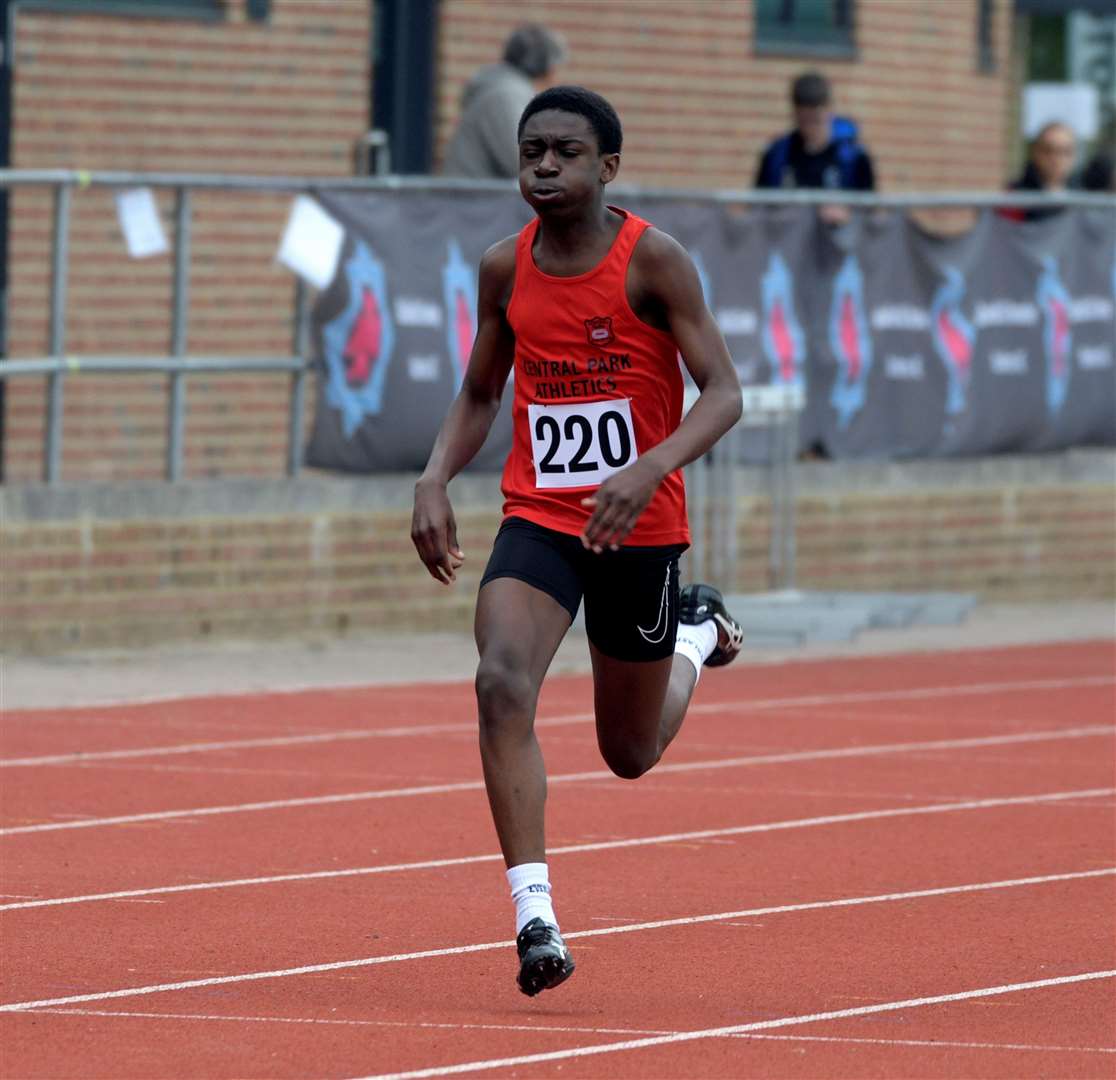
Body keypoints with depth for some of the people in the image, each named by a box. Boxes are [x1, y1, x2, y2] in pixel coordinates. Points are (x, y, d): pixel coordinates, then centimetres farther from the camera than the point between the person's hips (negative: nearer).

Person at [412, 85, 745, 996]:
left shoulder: (653, 261, -13)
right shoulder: (505, 270, 1)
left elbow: (724, 393, -15)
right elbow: (480, 394, 15)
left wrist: (650, 469, -32)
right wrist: (435, 483, -3)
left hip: (640, 527, -2)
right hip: (538, 519, 2)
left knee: (631, 752, 12)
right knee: (502, 684, -26)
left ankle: (695, 636, 47)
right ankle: (535, 914, -26)